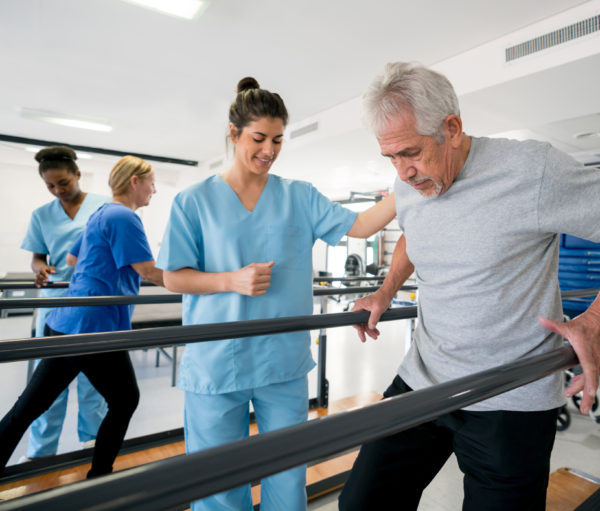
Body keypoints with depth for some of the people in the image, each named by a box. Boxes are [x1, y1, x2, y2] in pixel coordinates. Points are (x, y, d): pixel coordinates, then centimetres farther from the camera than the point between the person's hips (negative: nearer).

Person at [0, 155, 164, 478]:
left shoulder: (101, 213, 17)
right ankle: (98, 478, 24)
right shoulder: (124, 217, -13)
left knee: (26, 408, 13)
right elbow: (149, 272, -18)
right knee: (125, 400, 10)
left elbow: (73, 258, 28)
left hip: (64, 322, 10)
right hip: (94, 328, -9)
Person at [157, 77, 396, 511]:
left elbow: (360, 225, -2)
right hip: (216, 364, -1)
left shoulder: (299, 197, 4)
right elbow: (174, 278, -1)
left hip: (285, 363, 2)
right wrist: (233, 281, -16)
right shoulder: (196, 201, -1)